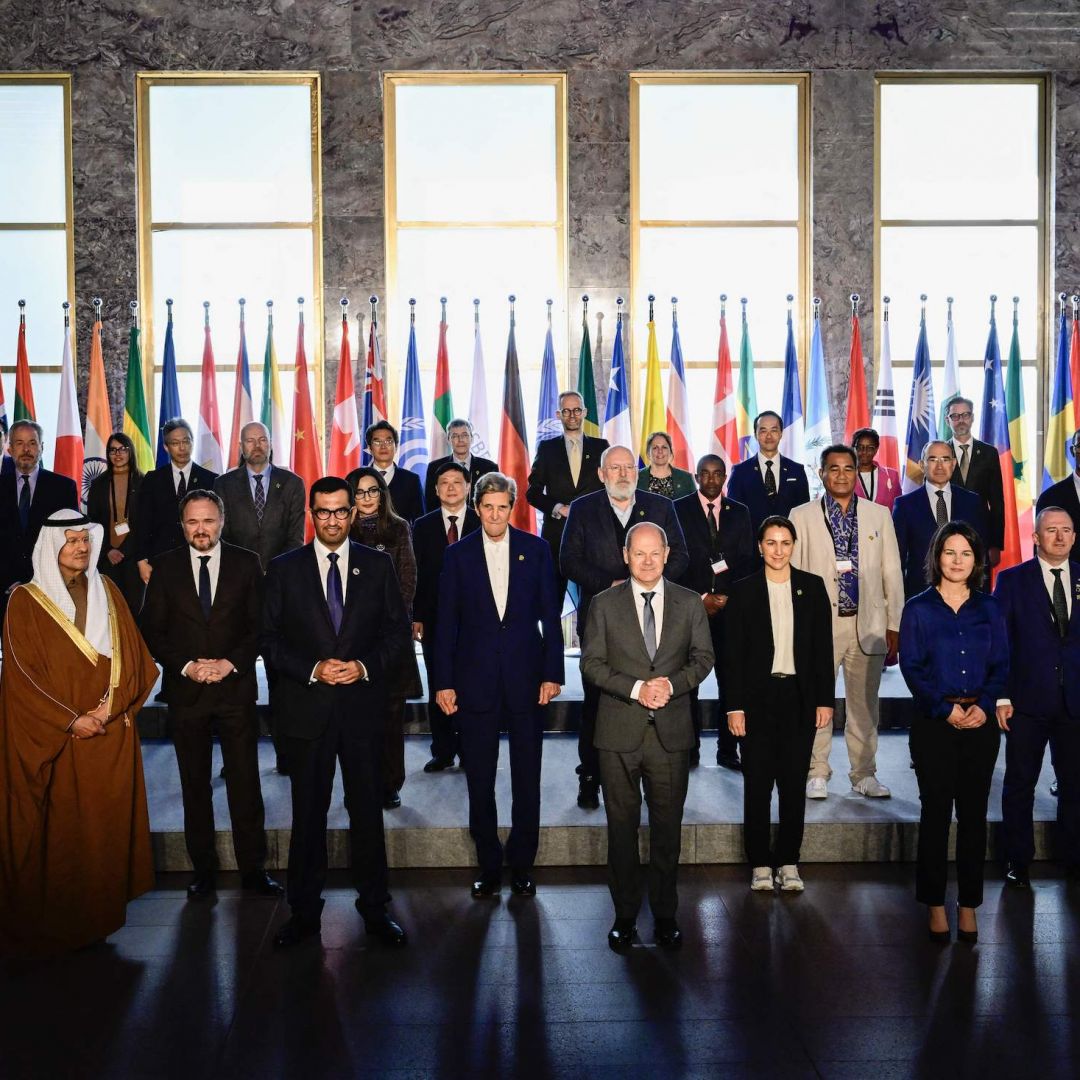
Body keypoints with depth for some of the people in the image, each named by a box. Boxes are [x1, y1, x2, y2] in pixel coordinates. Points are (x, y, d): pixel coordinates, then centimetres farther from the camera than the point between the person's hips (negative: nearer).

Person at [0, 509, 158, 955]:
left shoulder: (107, 592, 9)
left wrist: (110, 704, -9)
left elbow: (132, 655, 5)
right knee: (61, 828, 0)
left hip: (112, 732, 3)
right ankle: (58, 921, 14)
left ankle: (103, 909, 17)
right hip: (56, 738, -3)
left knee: (109, 819, 5)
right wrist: (71, 720, -12)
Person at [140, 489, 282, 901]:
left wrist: (229, 663, -11)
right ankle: (203, 870, 21)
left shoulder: (246, 563, 2)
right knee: (195, 785, 10)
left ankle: (254, 868, 12)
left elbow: (259, 625, 1)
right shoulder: (165, 566, 3)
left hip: (236, 686, -1)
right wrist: (187, 665, -10)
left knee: (245, 782, 2)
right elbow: (153, 631, 2)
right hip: (185, 691, 1)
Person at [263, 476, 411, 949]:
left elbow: (398, 630, 4)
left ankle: (374, 907, 22)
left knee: (367, 809, 8)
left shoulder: (377, 565, 4)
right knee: (308, 813, 9)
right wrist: (313, 670, -13)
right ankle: (304, 911, 22)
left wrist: (365, 666, -11)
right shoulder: (284, 569, 2)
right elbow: (270, 638, 1)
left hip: (362, 704, 0)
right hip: (307, 709, 0)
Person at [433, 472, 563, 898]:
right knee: (479, 779, 7)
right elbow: (447, 622, 2)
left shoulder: (535, 549, 2)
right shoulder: (458, 555, 2)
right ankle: (488, 865, 20)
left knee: (527, 778, 7)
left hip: (526, 678, 0)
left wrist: (552, 673, -3)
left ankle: (522, 863, 21)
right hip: (475, 681, 0)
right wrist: (443, 682, -2)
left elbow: (549, 615, 3)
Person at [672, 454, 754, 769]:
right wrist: (700, 598, -8)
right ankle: (689, 748, 8)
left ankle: (728, 750, 5)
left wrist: (728, 597, -5)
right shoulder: (679, 509, 4)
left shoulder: (739, 512, 12)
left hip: (730, 605, 2)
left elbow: (747, 561, 8)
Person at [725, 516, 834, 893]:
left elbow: (823, 646, 5)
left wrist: (825, 700, 0)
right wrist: (735, 706, -6)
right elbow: (733, 653, 0)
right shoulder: (743, 590, 1)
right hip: (758, 697, -1)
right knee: (757, 784, 3)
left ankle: (788, 862, 18)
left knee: (794, 782, 7)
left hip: (800, 696, 1)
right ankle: (760, 864, 14)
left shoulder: (812, 587, 4)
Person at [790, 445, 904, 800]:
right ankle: (817, 774, 13)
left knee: (864, 704, 9)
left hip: (867, 624, 2)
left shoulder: (879, 515, 10)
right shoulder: (802, 516, 4)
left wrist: (894, 625, 5)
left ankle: (864, 774, 20)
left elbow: (892, 572, 9)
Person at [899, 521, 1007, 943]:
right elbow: (911, 667, -3)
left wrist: (983, 705, -11)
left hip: (981, 721, 2)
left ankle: (969, 904, 16)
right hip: (934, 722, -2)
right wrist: (946, 708, -13)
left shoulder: (988, 608, 7)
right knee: (935, 812, 2)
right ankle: (935, 904, 12)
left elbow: (1002, 665, 5)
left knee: (973, 813, 5)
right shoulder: (918, 608, 1)